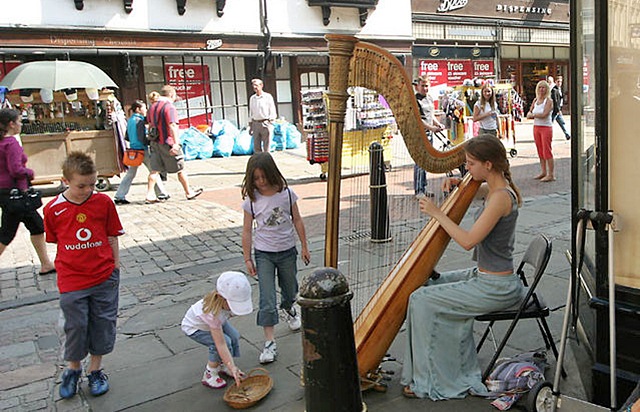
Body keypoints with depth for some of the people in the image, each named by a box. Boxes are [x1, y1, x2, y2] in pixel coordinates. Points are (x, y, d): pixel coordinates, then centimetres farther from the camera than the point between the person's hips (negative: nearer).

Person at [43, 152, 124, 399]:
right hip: (71, 281, -1)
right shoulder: (53, 209, -5)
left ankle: (95, 370, 29)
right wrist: (71, 265, 2)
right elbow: (56, 242, 6)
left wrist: (115, 267, 3)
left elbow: (112, 237, 3)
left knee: (103, 324, 10)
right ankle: (73, 368, 32)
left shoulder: (103, 202, -5)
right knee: (76, 326, 6)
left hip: (104, 277, 1)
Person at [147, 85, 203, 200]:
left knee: (155, 170, 7)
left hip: (155, 143, 7)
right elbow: (172, 126, -23)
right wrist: (176, 143, -28)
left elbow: (150, 125, 21)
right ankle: (189, 192, 17)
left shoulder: (153, 107, 14)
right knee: (180, 170, 6)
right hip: (168, 143, -7)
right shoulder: (169, 107, -13)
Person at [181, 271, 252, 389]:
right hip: (194, 327, -6)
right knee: (225, 341, -25)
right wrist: (232, 367, -43)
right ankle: (209, 374, -4)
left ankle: (222, 365, 13)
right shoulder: (212, 313, -45)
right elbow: (221, 344, -42)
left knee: (234, 336, -12)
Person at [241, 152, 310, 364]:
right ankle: (269, 343, -2)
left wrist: (304, 247, 4)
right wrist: (247, 259, -4)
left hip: (287, 251, 2)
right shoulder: (251, 200, -9)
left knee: (290, 290, 20)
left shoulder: (287, 193, -7)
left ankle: (289, 309, 54)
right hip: (263, 254, -1)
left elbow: (297, 221, 2)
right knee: (267, 300, -8)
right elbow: (247, 231, -4)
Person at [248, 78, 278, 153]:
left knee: (266, 146, -3)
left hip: (266, 123, -4)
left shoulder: (268, 97, -1)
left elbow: (273, 112, -2)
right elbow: (251, 113, 18)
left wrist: (268, 122, -14)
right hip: (255, 124, 4)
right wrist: (250, 126, 14)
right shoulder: (252, 98, 13)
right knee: (256, 147, 3)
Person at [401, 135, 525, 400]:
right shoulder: (495, 189, 6)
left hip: (495, 287, -10)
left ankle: (429, 382, 2)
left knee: (422, 300, -11)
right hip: (484, 276, 10)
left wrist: (436, 213, -17)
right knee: (430, 285, 13)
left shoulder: (501, 197, -23)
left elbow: (468, 240, -26)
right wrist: (458, 183, 10)